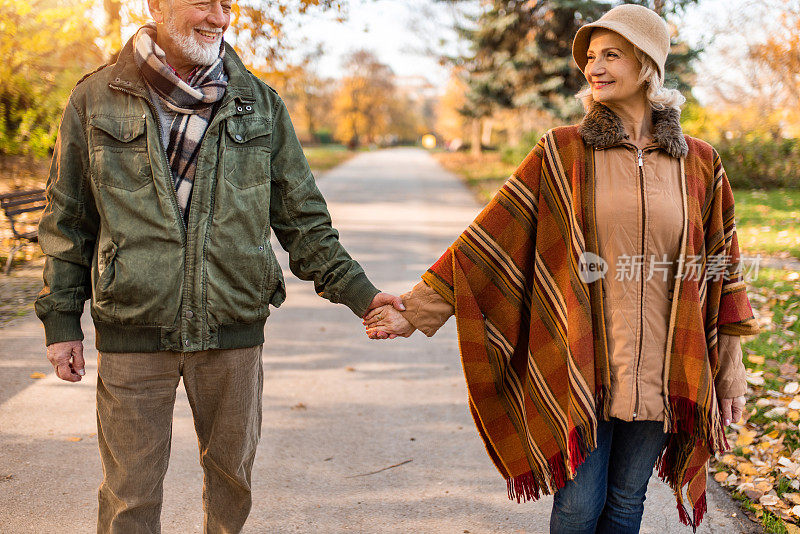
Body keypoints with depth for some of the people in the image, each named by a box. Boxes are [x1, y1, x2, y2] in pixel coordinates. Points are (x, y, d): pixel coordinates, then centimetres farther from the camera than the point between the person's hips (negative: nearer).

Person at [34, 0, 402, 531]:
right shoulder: (96, 99, 2)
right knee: (131, 491, 4)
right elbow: (68, 219, 9)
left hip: (234, 331, 2)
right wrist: (62, 320, 6)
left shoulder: (261, 104, 4)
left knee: (232, 471, 15)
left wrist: (358, 292, -1)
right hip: (132, 333, -1)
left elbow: (304, 220, 8)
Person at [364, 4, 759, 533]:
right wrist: (415, 311, -5)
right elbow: (488, 239, -3)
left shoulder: (699, 163, 3)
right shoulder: (563, 152, -2)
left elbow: (720, 270, 9)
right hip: (582, 368, -1)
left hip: (659, 372, 2)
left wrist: (730, 372, 10)